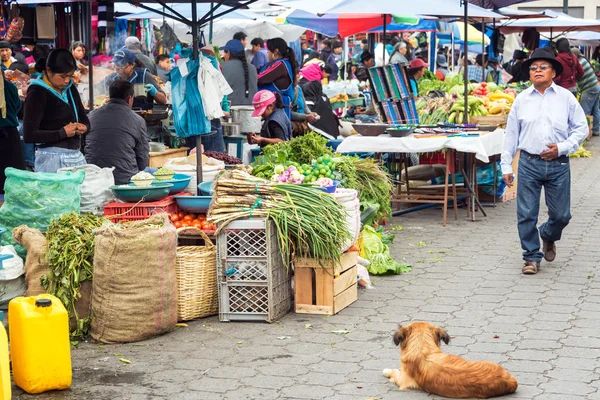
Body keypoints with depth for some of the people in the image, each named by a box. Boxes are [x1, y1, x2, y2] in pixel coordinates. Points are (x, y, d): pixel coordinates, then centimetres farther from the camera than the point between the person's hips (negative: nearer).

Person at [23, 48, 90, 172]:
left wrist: (83, 128, -4)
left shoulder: (70, 89, 11)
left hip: (77, 156, 6)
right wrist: (63, 133, -19)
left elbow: (85, 121, 19)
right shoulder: (37, 93, -9)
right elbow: (29, 135, -15)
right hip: (52, 157, -6)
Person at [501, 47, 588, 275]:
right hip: (529, 164, 0)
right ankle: (532, 257, 14)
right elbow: (511, 134, 9)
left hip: (558, 165, 0)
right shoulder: (521, 100, 6)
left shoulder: (566, 98, 3)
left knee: (561, 214, 6)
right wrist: (506, 166, 6)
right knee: (526, 214, 0)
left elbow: (581, 128, 5)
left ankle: (548, 237, 38)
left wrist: (562, 147, -10)